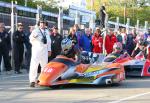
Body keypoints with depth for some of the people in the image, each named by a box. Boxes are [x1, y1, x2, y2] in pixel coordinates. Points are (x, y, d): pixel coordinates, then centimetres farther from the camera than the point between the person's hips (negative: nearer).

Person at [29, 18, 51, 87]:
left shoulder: (47, 32, 18)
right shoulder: (35, 30, 1)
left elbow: (49, 41, 22)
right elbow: (31, 38, -13)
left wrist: (49, 50, 15)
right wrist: (33, 36, -36)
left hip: (44, 50, 6)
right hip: (36, 49, -6)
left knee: (44, 65, 9)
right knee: (34, 65, -12)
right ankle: (32, 81, -14)